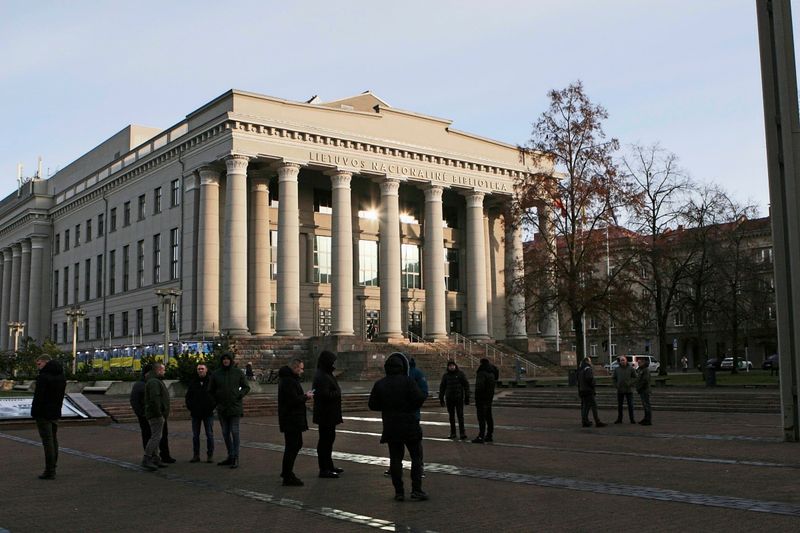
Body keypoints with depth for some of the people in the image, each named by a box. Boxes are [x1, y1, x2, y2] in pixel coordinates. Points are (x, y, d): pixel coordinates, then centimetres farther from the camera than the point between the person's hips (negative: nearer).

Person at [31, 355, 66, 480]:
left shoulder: (43, 377, -16)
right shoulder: (61, 377, 12)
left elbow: (38, 397, -19)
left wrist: (34, 413, -12)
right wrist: (57, 410, 16)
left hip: (43, 413, -8)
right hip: (55, 413, 8)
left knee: (47, 441, -6)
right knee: (54, 440, 14)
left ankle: (50, 471, -4)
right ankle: (52, 468, 19)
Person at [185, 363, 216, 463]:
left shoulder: (211, 381, -2)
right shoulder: (193, 382, 6)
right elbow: (188, 396, 12)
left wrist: (213, 407, -6)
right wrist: (190, 408, 2)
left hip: (208, 413, -3)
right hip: (195, 413, 3)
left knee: (209, 435, 1)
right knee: (195, 435, 7)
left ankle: (210, 455, 8)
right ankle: (196, 455, 14)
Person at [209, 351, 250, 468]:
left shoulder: (238, 373, 0)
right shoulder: (216, 374, 4)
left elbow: (246, 387, 7)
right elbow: (210, 390, 12)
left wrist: (239, 395, -7)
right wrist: (217, 400, 5)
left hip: (235, 407, -3)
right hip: (222, 408, 3)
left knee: (234, 432, -7)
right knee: (225, 433, 10)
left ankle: (235, 458, -5)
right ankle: (230, 456, 20)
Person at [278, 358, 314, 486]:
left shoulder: (288, 379, 15)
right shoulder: (289, 381, -20)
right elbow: (293, 400, -26)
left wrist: (304, 396, 7)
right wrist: (306, 396, -12)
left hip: (292, 419, 11)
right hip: (291, 420, -11)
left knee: (297, 444, 20)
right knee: (292, 446, -5)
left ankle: (286, 472, 29)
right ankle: (288, 477, 2)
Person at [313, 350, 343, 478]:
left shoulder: (326, 375, 13)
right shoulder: (322, 377, -20)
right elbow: (325, 395, -27)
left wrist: (337, 392, 5)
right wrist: (338, 393, -13)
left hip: (329, 414, 11)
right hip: (325, 414, -11)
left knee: (329, 438, 18)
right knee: (325, 440, -5)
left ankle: (329, 466, 29)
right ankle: (324, 469, 1)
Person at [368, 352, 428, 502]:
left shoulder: (379, 384, 1)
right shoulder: (408, 381, -10)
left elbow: (373, 405, 4)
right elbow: (419, 398, -19)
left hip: (390, 426, 3)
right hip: (410, 425, -3)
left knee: (395, 458, 10)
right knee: (416, 457, 7)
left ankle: (399, 492, 8)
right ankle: (416, 490, 1)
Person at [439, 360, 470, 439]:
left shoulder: (460, 374, -1)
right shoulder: (445, 376, 6)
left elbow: (466, 385, 0)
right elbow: (442, 387, 12)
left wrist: (467, 397, -4)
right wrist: (441, 399, 8)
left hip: (459, 398, -3)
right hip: (449, 399, 3)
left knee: (460, 415, -6)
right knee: (451, 416, 8)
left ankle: (462, 432, -5)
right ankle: (453, 433, 15)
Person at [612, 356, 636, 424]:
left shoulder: (631, 368, 0)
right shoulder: (617, 369, 5)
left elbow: (635, 377, 2)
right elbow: (613, 378, 13)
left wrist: (630, 383, -10)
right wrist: (616, 385, 0)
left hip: (629, 390, -2)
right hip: (620, 390, 2)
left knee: (630, 405, -1)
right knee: (619, 405, 7)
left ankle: (632, 419, 7)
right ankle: (619, 419, 15)